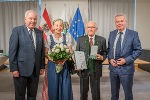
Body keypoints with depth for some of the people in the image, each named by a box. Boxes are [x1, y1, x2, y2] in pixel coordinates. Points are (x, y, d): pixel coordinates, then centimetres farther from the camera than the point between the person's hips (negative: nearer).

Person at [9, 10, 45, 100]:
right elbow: (12, 51, -8)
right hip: (21, 69, -4)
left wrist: (42, 66, 6)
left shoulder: (40, 32, 8)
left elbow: (42, 50, 9)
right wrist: (14, 68, -11)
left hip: (35, 70, 4)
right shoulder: (17, 30, -5)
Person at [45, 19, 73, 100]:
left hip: (64, 65, 1)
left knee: (65, 87, 2)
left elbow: (71, 52, 5)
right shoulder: (49, 38, 0)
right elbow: (46, 53, 2)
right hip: (53, 65, -1)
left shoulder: (66, 37, 3)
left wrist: (65, 59, -13)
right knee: (53, 87, 5)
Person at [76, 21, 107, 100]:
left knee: (96, 91, 12)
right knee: (83, 91, 15)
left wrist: (101, 57, -16)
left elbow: (105, 53, 6)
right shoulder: (80, 39, 3)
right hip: (83, 69, 1)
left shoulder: (102, 40, 2)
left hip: (96, 69, 0)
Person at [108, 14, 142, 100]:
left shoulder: (133, 34, -7)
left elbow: (138, 50, -7)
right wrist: (110, 59, -6)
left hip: (126, 68, -3)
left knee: (128, 92, 13)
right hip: (113, 67, 4)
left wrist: (126, 60, -17)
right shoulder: (112, 34, 6)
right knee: (114, 92, 19)